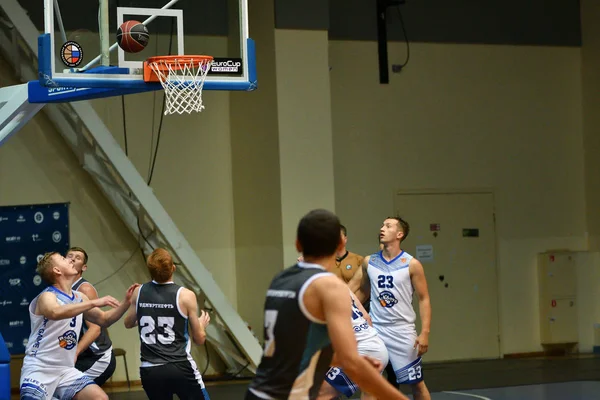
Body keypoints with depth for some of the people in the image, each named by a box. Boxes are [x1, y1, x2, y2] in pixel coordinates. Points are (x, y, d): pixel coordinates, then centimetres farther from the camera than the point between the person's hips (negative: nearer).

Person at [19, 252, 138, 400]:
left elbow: (104, 319, 23)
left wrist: (126, 303, 7)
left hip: (66, 370, 7)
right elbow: (55, 313, -38)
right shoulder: (47, 296, -13)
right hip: (39, 369, -7)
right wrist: (94, 303, -41)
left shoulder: (79, 297, 11)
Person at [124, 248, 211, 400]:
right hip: (180, 368, -4)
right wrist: (202, 324, 21)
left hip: (149, 370, 4)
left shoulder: (138, 292, 3)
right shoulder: (185, 295, -8)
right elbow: (199, 339, 0)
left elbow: (128, 323, 23)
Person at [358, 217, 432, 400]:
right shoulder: (368, 262, 4)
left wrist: (425, 333, -13)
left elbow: (424, 299, -5)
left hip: (402, 331, -3)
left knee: (416, 383, 6)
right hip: (375, 330, 3)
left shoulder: (411, 264, -6)